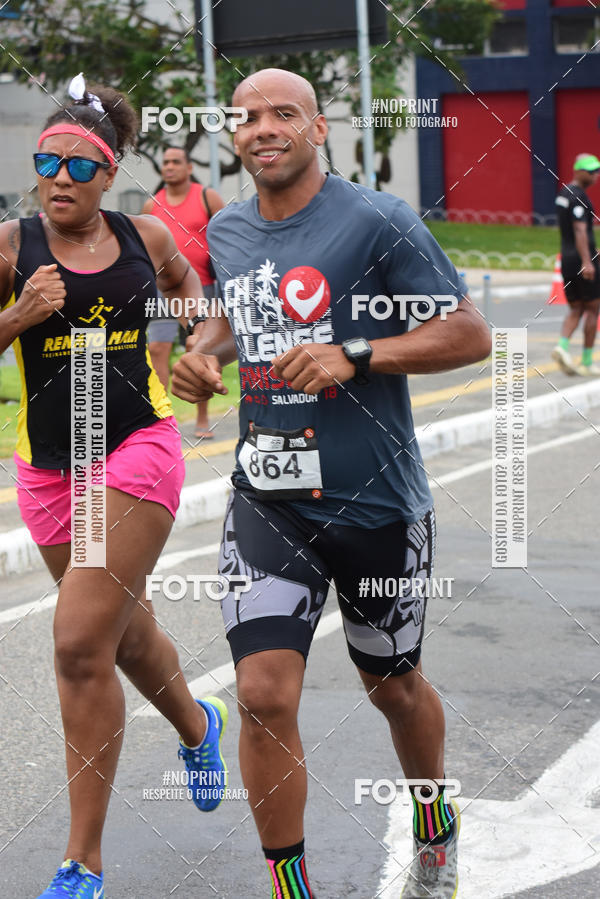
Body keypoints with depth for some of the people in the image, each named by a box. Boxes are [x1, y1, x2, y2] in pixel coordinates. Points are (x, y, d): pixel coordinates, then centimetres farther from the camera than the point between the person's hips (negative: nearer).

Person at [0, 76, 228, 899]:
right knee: (127, 635, 19)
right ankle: (197, 725, 55)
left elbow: (186, 281, 23)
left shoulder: (146, 237, 1)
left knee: (81, 644, -13)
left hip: (140, 447, -2)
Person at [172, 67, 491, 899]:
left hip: (376, 501, -3)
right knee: (264, 695, -12)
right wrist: (206, 351, 5)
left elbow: (469, 333, -12)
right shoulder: (226, 233, 7)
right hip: (268, 498, 3)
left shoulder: (377, 221, -11)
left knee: (392, 684, 16)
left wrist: (354, 356, -22)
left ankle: (436, 830, 46)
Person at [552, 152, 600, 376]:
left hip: (567, 258, 8)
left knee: (576, 309, 11)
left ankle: (562, 346, -12)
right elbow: (580, 230, -24)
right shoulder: (579, 196, -15)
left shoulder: (564, 193, 14)